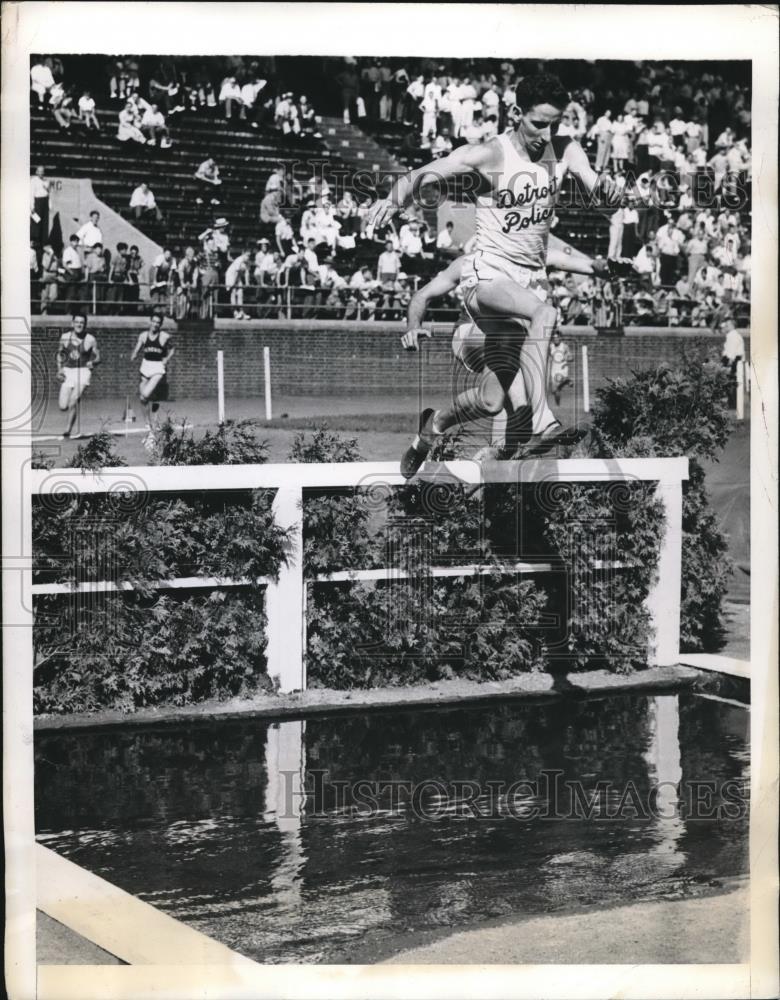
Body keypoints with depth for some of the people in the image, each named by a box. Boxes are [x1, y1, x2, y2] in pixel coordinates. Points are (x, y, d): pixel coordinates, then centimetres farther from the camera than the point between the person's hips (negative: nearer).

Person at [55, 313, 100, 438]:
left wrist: (92, 362, -18)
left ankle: (68, 429, -7)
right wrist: (59, 369, 2)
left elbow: (98, 358, 4)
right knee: (63, 407, -2)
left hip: (83, 372, -3)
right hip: (67, 372, 3)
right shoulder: (65, 337, 5)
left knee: (74, 399, -21)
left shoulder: (90, 340, -2)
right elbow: (59, 354, 16)